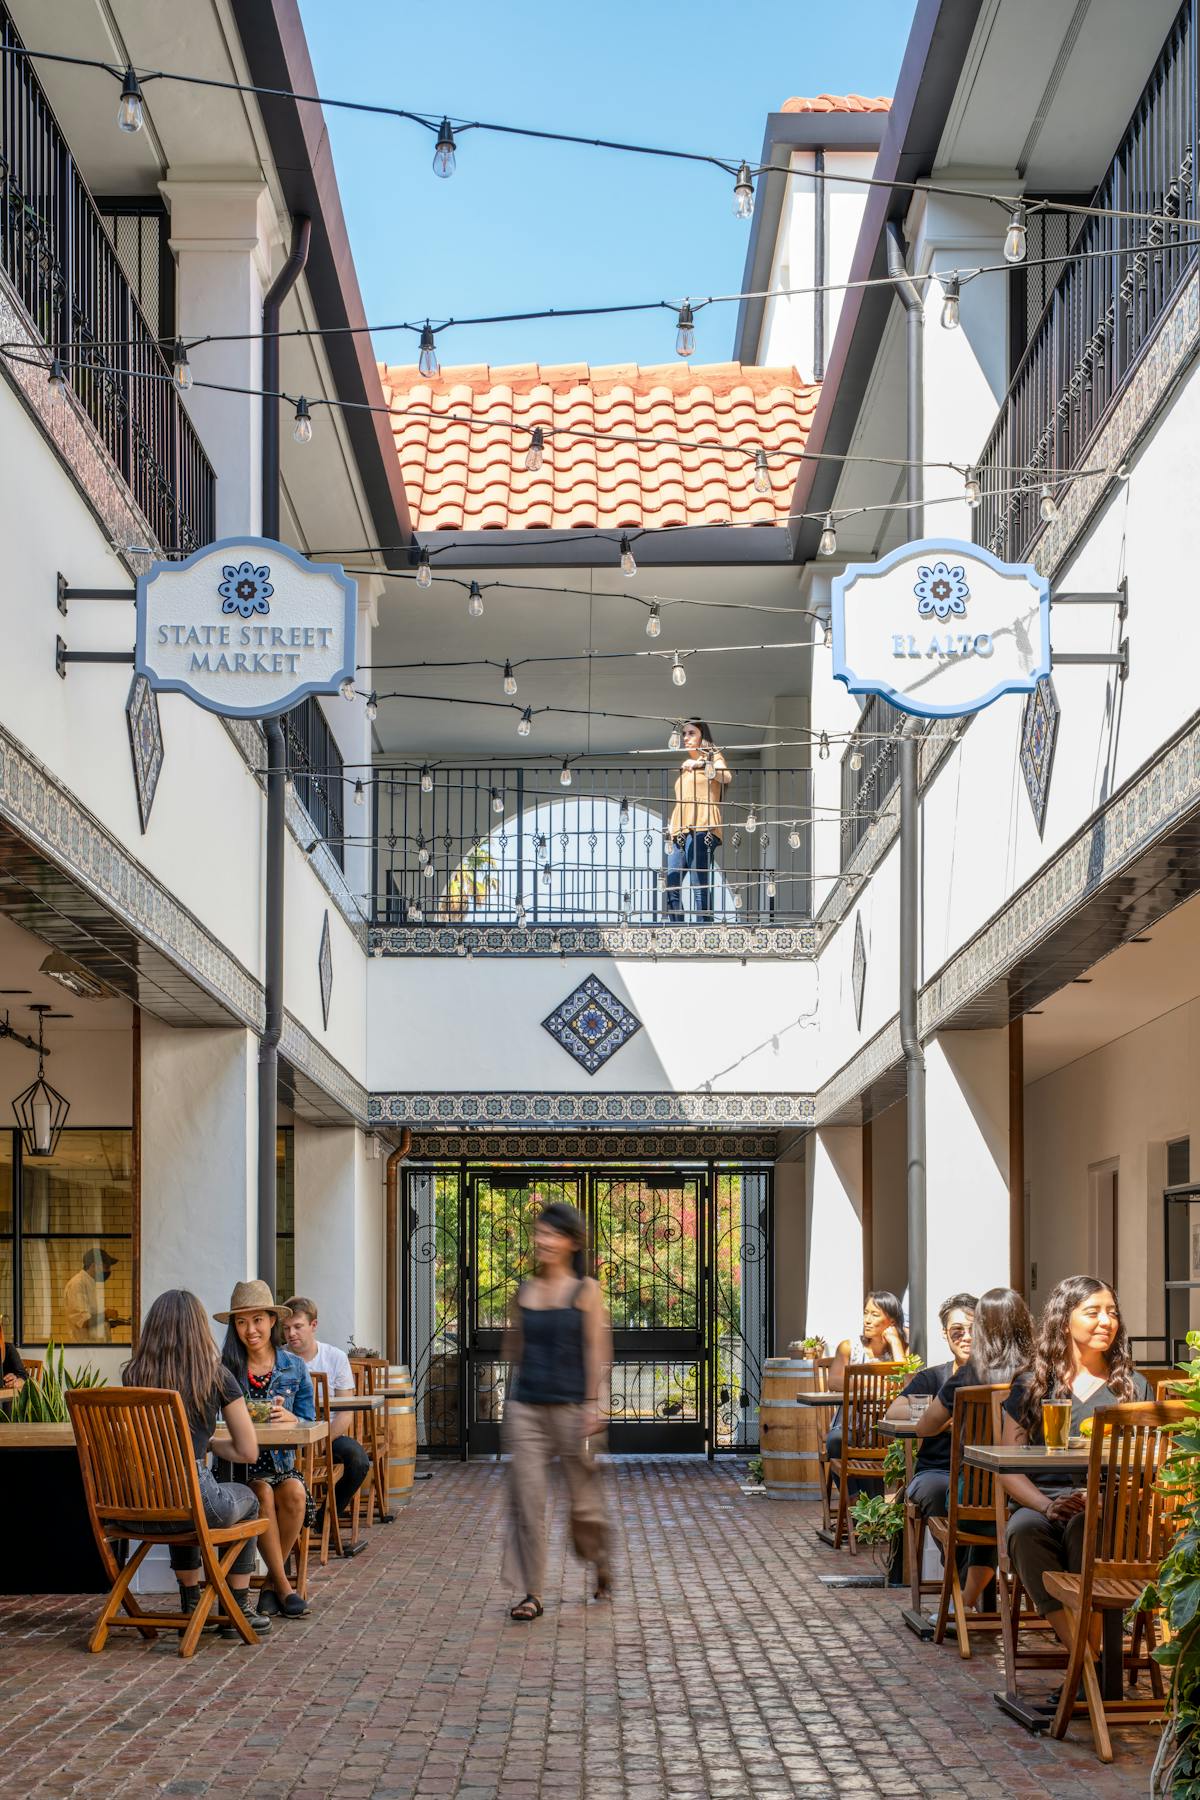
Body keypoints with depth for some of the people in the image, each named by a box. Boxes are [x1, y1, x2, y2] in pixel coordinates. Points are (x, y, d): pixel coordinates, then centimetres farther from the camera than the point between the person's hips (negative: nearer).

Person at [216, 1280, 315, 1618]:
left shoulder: (294, 1368, 8)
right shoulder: (223, 1368, 0)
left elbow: (309, 1425, 9)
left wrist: (289, 1419, -13)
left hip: (280, 1461, 2)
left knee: (295, 1493, -29)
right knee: (263, 1493, -31)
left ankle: (273, 1581, -10)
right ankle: (283, 1586, -18)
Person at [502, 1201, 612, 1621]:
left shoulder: (586, 1291, -2)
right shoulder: (524, 1291, 9)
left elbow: (597, 1351, -6)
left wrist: (591, 1405, -12)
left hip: (569, 1407, -3)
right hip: (525, 1408, 3)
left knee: (583, 1496, 7)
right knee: (527, 1500, -4)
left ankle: (601, 1566, 34)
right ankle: (532, 1594, 1)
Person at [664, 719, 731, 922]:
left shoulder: (712, 757, 9)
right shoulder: (685, 765, 29)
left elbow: (727, 776, -12)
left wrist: (701, 764, -21)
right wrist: (672, 824, 15)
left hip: (701, 828, -7)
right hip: (680, 831, 7)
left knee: (700, 886, -14)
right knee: (670, 886, -2)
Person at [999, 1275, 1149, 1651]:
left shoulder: (1133, 1387, 16)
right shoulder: (1031, 1386, 15)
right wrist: (1047, 1505, -13)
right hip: (1042, 1504, 1)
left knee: (1084, 1526, -37)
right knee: (1024, 1529, -35)